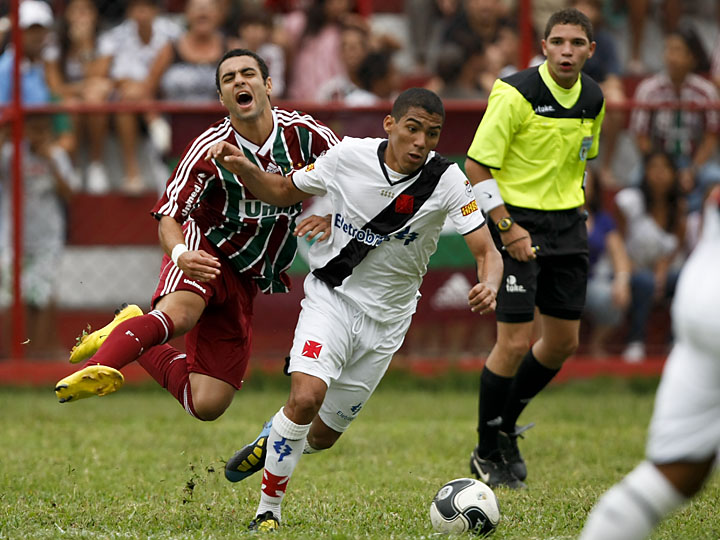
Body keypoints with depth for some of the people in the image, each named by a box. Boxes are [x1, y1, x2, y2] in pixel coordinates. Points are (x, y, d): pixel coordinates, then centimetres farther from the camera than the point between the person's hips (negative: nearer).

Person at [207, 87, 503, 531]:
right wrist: (243, 168, -17)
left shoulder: (446, 181, -15)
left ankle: (271, 442, 45)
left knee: (324, 435, 9)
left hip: (387, 317, 2)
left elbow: (487, 250, -19)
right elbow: (283, 192, 4)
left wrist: (489, 285, -42)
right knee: (306, 397, -27)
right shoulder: (349, 157, -12)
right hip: (332, 296, -1)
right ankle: (268, 511, -9)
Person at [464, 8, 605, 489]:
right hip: (518, 222, -7)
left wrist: (577, 212, 15)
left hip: (567, 225, 7)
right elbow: (476, 166, -14)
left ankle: (506, 427, 30)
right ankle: (487, 454, 6)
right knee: (516, 342, -9)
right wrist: (506, 227, -19)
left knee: (564, 342, 8)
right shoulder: (515, 95, -16)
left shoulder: (593, 99, 5)